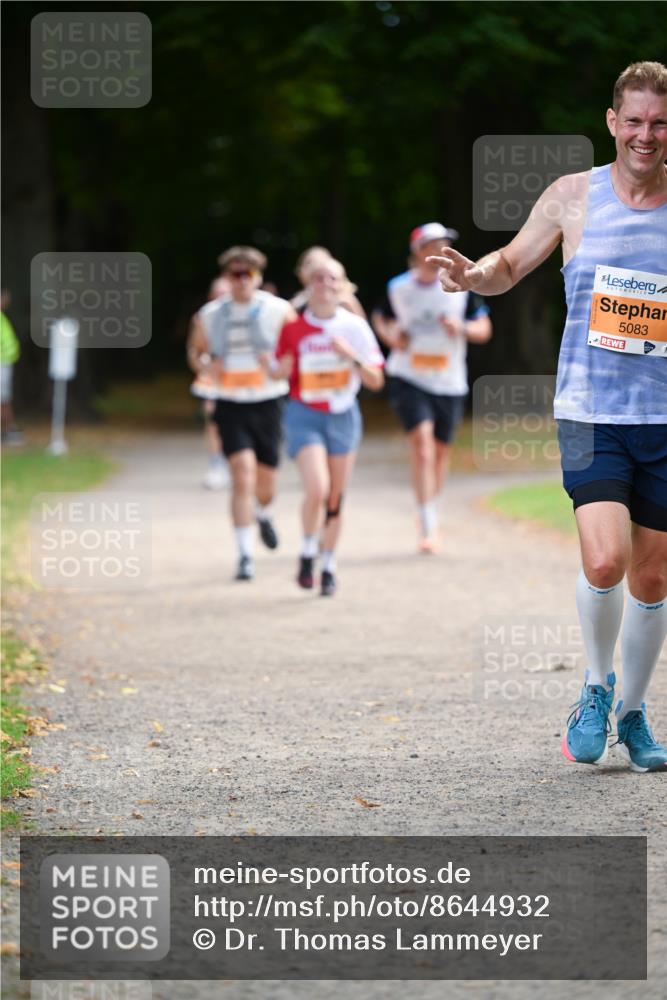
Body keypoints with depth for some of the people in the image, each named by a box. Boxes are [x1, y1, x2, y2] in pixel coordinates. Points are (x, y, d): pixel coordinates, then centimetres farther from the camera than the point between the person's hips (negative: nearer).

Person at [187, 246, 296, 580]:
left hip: (267, 404, 1)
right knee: (243, 475, -18)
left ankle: (264, 514, 50)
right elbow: (195, 351, 18)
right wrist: (204, 367, -5)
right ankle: (245, 555, -14)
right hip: (230, 405, -1)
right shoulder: (209, 316, 3)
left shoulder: (279, 311, -2)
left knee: (266, 483, 12)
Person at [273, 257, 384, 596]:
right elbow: (279, 374, 7)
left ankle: (329, 567, 22)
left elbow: (376, 381, -3)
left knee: (335, 499, 6)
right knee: (317, 489, -19)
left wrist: (352, 356, -19)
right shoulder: (293, 328, -5)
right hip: (305, 414, -2)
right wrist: (281, 371, -17)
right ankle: (308, 552, 5)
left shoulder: (355, 327, -3)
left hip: (343, 415, 2)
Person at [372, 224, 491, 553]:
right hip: (409, 380, -2)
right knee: (421, 443, -17)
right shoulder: (399, 288, -1)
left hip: (449, 383, 2)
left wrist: (462, 328, -18)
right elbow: (380, 317, 17)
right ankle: (428, 527, -20)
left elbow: (484, 329, 3)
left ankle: (432, 514, 35)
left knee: (440, 450, 12)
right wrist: (390, 336, -4)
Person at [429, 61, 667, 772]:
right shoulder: (573, 196, 1)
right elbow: (511, 265, 13)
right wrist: (473, 274, -9)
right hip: (591, 413, -2)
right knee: (604, 560, -20)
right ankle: (596, 687, 5)